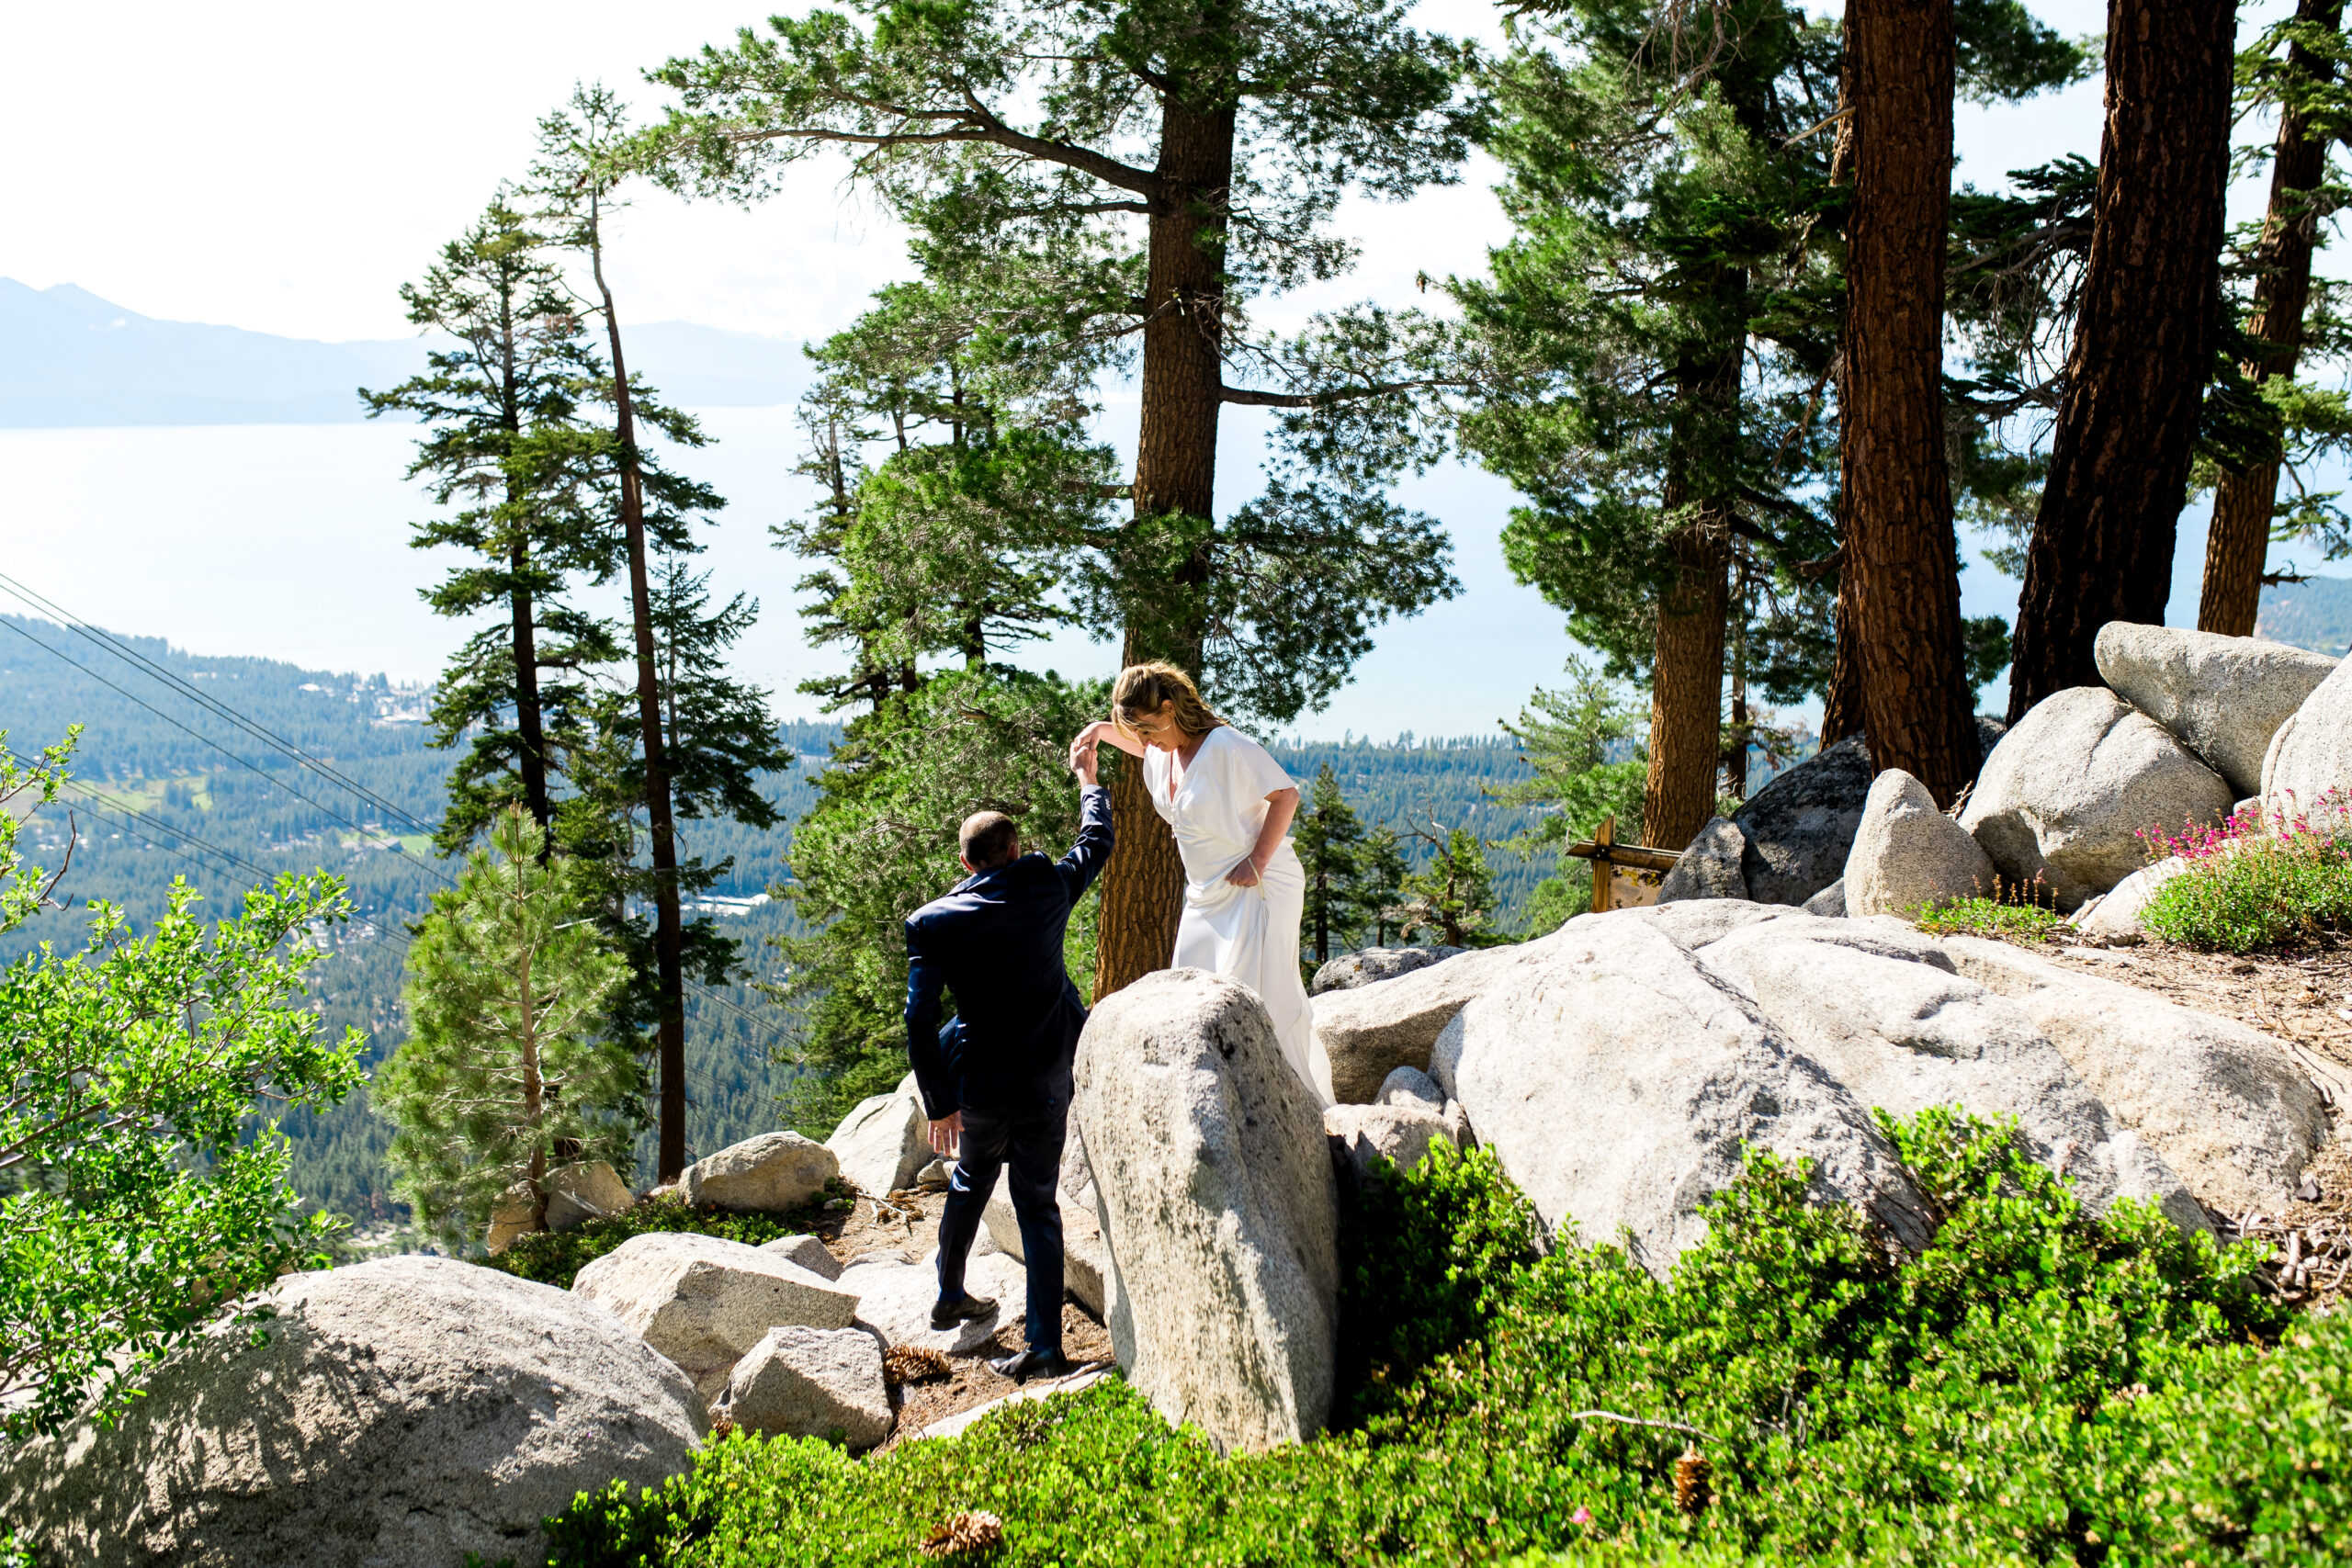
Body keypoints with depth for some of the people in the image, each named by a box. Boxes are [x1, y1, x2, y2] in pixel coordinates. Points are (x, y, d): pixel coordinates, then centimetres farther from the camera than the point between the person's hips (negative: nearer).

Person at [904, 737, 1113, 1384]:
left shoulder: (931, 923, -8)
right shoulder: (1046, 888, -4)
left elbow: (920, 1022, -12)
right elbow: (1096, 842, 16)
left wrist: (939, 1106, -6)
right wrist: (1087, 777, 32)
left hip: (983, 1088, 0)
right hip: (1048, 1083, 0)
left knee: (972, 1177, 26)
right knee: (1038, 1204, 8)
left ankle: (951, 1296, 39)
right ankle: (1045, 1343, 4)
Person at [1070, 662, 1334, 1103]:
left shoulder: (1226, 747, -19)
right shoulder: (1164, 753, 5)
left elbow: (1286, 795, -17)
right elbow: (1147, 746, 30)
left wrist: (1258, 861, -21)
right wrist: (1102, 730, 12)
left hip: (1258, 888, -8)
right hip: (1206, 897, 8)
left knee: (1257, 1000, -10)